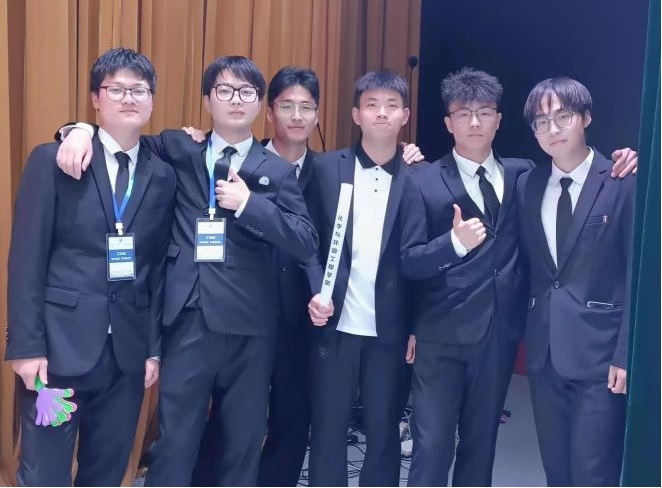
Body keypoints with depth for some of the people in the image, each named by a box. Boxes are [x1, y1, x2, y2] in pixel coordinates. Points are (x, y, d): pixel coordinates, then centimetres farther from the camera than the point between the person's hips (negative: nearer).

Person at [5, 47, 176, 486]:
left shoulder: (163, 176, 7)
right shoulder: (53, 160, -2)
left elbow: (159, 268, 8)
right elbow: (26, 259, -5)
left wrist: (154, 347, 6)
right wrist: (27, 346, -10)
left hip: (128, 347, 3)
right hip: (60, 342, -3)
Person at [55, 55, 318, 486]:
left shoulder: (278, 170, 6)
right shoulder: (178, 151, 9)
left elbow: (307, 242, -3)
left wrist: (249, 203, -12)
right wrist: (82, 129, -4)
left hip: (250, 324, 1)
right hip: (190, 319, 0)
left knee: (244, 442, 12)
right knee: (174, 442, 3)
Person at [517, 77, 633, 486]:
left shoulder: (625, 183, -6)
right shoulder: (527, 185, 8)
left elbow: (637, 275, -8)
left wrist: (626, 354, -10)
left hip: (599, 352, -4)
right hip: (544, 351, 5)